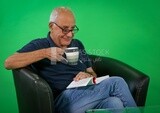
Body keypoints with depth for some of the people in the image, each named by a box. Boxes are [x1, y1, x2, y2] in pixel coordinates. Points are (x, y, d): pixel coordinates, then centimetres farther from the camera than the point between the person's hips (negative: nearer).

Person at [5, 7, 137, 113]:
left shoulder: (77, 44, 22)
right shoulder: (39, 45, 5)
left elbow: (92, 73, 25)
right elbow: (8, 63, -7)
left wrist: (89, 75, -1)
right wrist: (44, 53, -16)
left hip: (89, 95, 5)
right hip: (62, 101, -5)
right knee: (116, 82, -20)